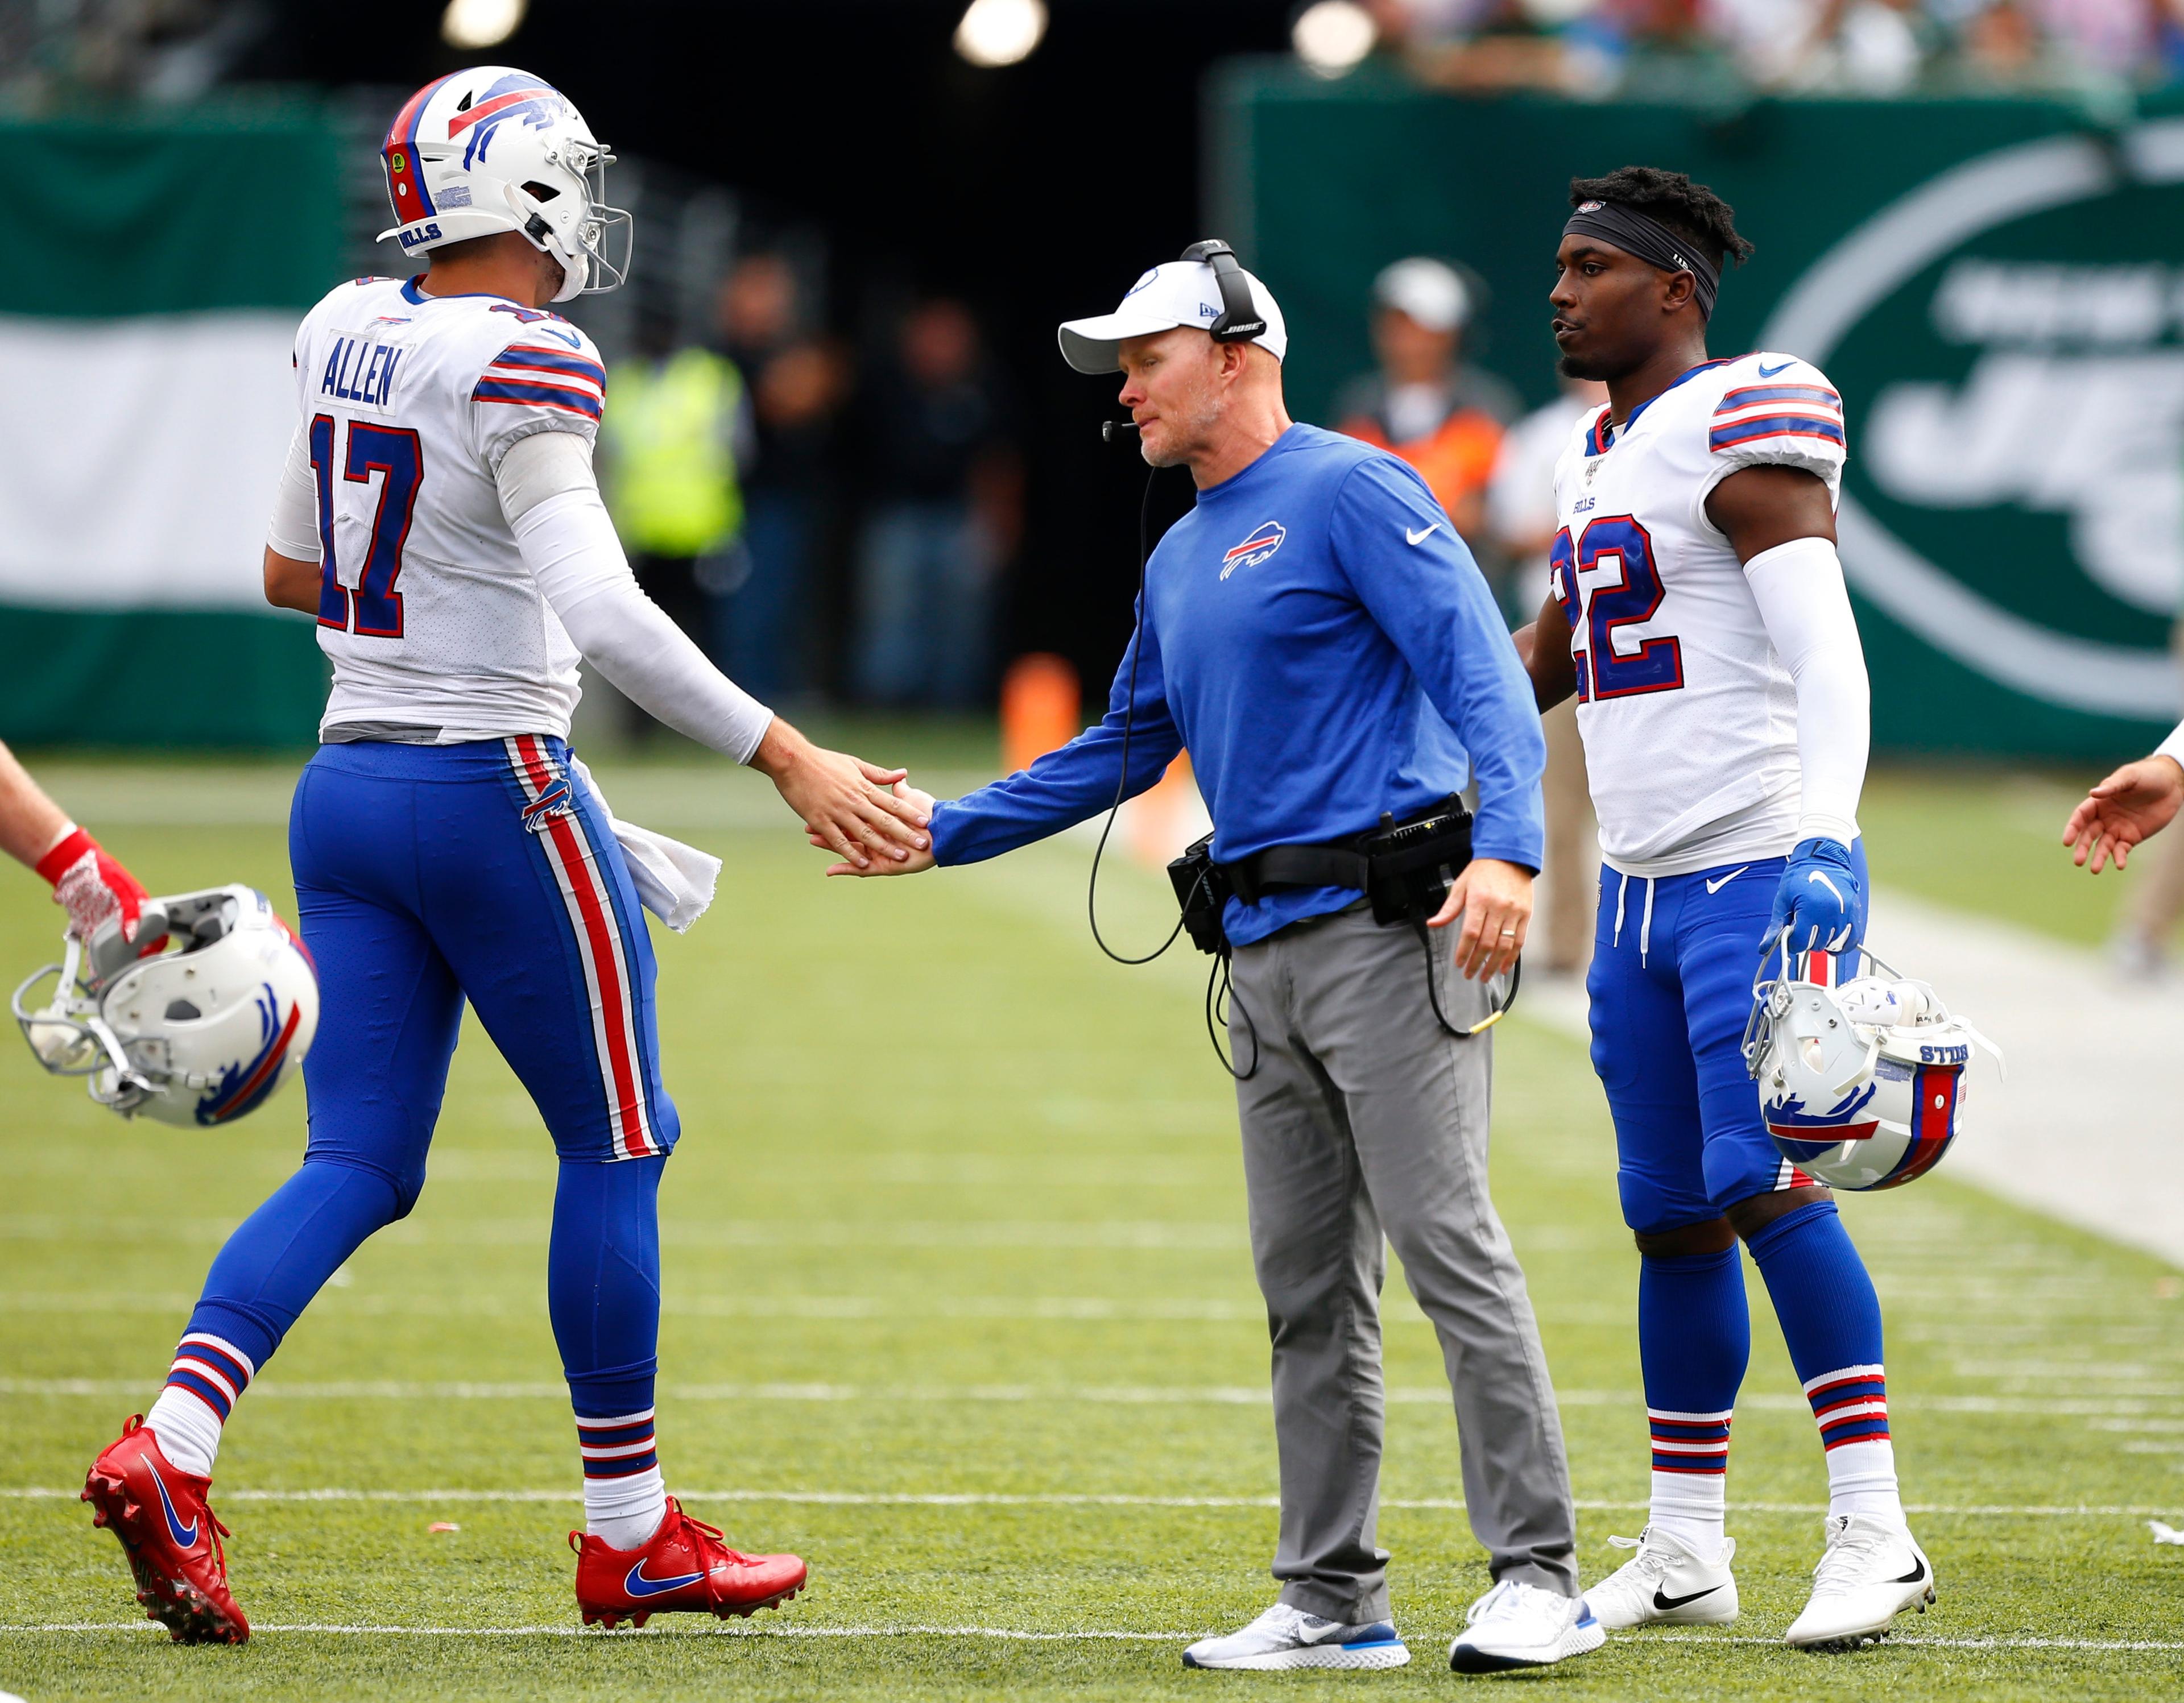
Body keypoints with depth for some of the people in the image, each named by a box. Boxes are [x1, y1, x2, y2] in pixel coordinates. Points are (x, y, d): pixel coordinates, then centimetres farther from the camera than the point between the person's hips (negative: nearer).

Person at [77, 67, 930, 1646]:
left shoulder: (346, 332, 8)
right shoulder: (523, 367, -17)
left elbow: (290, 572, 19)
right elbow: (600, 609, -28)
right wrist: (789, 759, -28)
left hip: (348, 792, 7)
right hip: (494, 790, -7)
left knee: (361, 1163, 7)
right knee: (617, 1145, 7)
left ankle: (171, 1447, -13)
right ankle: (630, 1534, 13)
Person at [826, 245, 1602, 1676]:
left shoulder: (1348, 492, -5)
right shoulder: (1180, 562, 21)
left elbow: (1481, 671, -15)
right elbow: (1127, 750, 32)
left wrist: (1507, 846, -30)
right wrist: (942, 832, 26)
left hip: (1387, 925, -9)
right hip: (1268, 952, 9)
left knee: (1448, 1240, -13)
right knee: (1309, 1286, 9)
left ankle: (1540, 1579, -12)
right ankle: (1335, 1600, 13)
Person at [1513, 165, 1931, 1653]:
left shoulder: (1742, 430, -11)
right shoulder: (1604, 455, 16)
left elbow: (1825, 651, -21)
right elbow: (1549, 659, 31)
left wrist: (1825, 839, -32)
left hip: (1759, 873, -9)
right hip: (1640, 889, 9)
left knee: (1761, 1181, -16)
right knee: (1672, 1213, 10)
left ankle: (1873, 1525, -14)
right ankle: (1686, 1552, 17)